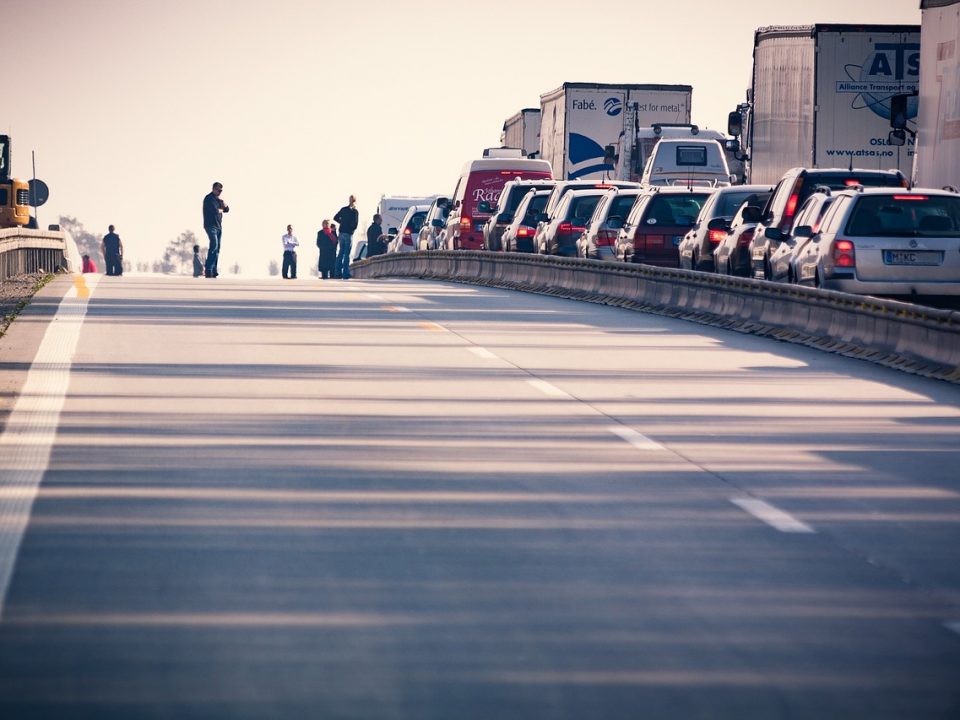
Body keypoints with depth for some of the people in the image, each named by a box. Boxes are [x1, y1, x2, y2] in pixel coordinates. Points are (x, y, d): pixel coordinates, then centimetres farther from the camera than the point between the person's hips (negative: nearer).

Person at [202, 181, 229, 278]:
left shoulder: (218, 199, 19)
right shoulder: (209, 198, -8)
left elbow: (227, 209, 17)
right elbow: (214, 210, -19)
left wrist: (222, 203, -2)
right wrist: (221, 210, 2)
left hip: (218, 226, 9)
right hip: (211, 226, -9)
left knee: (217, 248, 4)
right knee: (214, 245, -20)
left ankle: (213, 270, 4)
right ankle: (208, 269, -23)